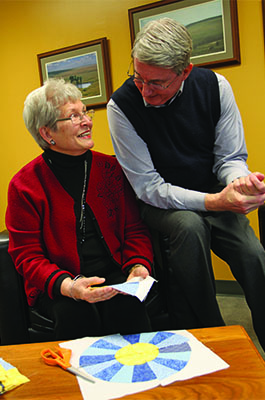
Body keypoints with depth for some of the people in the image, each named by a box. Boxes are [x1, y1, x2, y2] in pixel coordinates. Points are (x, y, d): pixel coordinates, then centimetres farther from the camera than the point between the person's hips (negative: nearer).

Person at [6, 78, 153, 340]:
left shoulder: (111, 168, 7)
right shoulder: (24, 184, -2)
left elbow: (135, 229, 9)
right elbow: (27, 255, -4)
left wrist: (138, 265, -13)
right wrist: (68, 286, -22)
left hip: (114, 276, 2)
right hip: (56, 287, -1)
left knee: (127, 305, -29)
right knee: (76, 312, -32)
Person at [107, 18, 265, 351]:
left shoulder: (213, 86, -9)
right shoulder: (122, 105, -16)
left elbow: (231, 157, -3)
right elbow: (148, 187, -17)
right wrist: (215, 201, -30)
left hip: (214, 198, 2)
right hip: (160, 206, -2)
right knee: (189, 226, -35)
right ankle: (207, 335, -14)